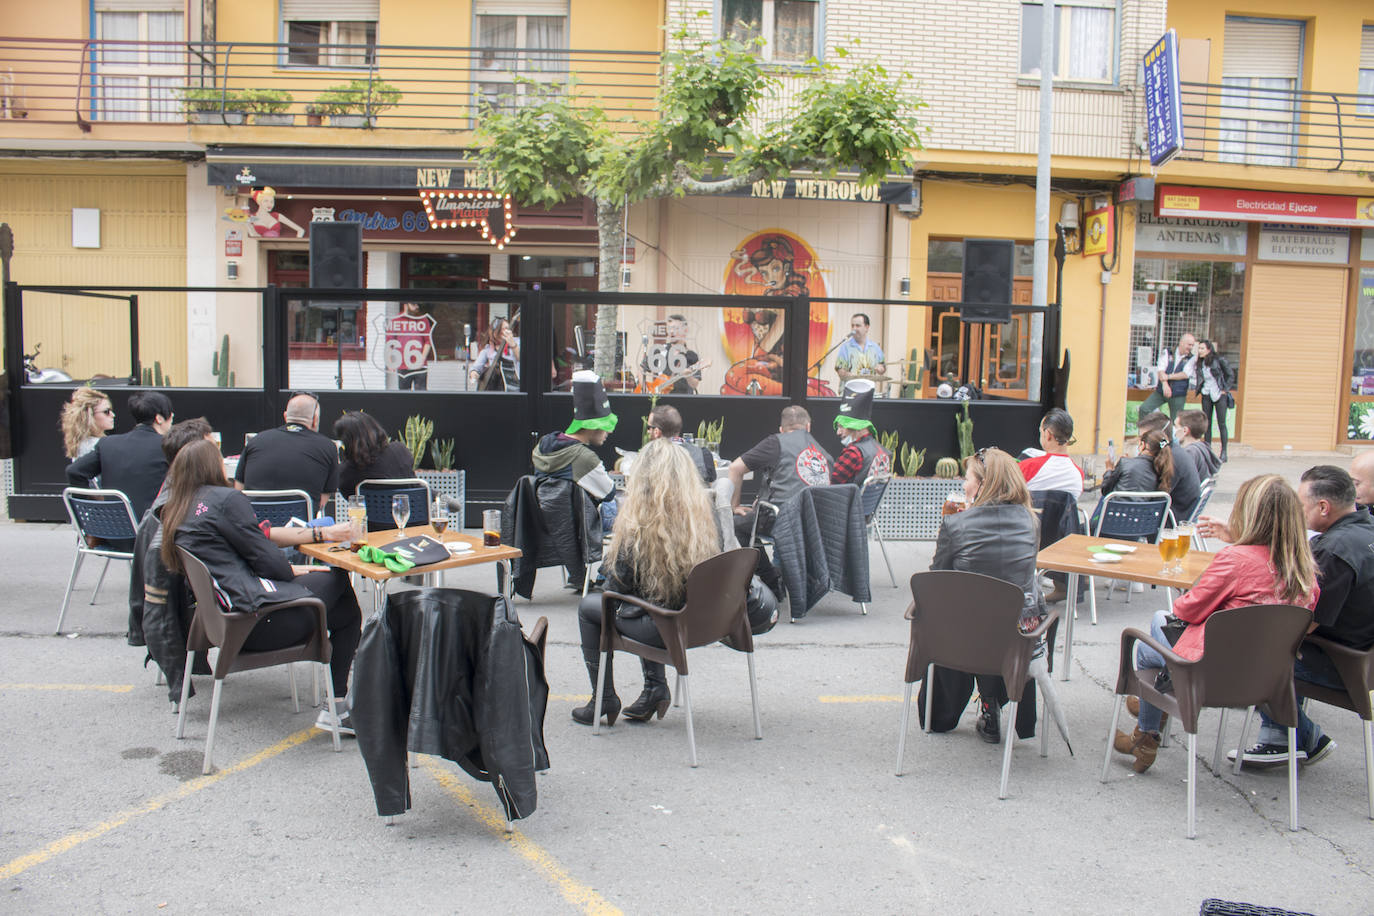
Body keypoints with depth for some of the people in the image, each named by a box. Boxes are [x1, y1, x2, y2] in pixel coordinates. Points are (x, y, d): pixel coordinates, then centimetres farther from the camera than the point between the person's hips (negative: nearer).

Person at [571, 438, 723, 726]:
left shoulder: (636, 528, -20)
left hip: (660, 629, -6)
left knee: (588, 606, 18)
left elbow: (617, 588, -10)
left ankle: (604, 700, 24)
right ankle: (656, 687, 27)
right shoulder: (704, 516, -5)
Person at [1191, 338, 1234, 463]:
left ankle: (1224, 453, -2)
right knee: (1207, 423, 5)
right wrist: (1199, 390, 3)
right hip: (1206, 395, 5)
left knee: (1221, 423, -5)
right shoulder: (1198, 363, 5)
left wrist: (1225, 390, -6)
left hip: (1219, 395, -5)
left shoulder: (1219, 360, -10)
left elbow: (1229, 375, -3)